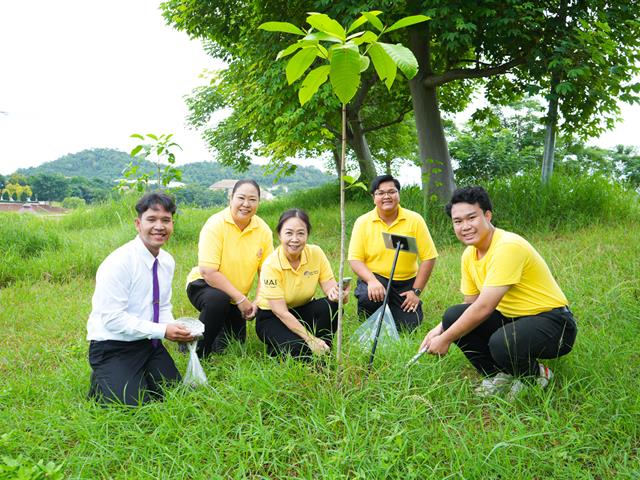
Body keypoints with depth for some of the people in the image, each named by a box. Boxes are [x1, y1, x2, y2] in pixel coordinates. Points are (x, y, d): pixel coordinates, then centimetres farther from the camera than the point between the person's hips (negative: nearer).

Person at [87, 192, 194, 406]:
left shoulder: (167, 261, 3)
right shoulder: (119, 262, -21)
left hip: (149, 342, 7)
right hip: (113, 346, -6)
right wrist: (162, 331, -24)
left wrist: (175, 329, -10)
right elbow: (112, 318, -23)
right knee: (133, 405, -20)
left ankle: (139, 377, 20)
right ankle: (101, 381, 8)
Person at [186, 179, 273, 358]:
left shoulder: (263, 230, -9)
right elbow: (208, 272, -28)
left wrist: (257, 302, -16)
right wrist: (241, 299, -26)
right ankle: (196, 351, -16)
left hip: (236, 299, 5)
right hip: (203, 285, -5)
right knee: (218, 299, -37)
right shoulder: (216, 224, -23)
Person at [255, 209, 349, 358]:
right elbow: (281, 312, -24)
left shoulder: (316, 253, -13)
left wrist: (337, 293, -39)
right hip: (272, 317, -4)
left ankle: (322, 354, -8)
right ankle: (276, 349, 3)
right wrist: (310, 339, -29)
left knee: (332, 305, -27)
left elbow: (330, 286, -13)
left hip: (302, 312, 4)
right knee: (299, 349, -31)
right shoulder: (271, 265, -24)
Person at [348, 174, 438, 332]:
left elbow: (428, 258, -6)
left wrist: (416, 291, -9)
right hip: (375, 278, -1)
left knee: (409, 327, -10)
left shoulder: (415, 220, -7)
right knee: (368, 296, -33)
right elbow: (355, 259, -9)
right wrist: (372, 281, -27)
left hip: (406, 283, 1)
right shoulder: (363, 222, -6)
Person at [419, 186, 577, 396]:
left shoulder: (508, 246, -25)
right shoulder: (469, 255, 2)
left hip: (553, 322, -8)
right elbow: (470, 303, 9)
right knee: (454, 316, -10)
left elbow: (484, 307, -27)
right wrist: (440, 329, -8)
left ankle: (537, 375, 0)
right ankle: (500, 375, 5)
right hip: (512, 319, 8)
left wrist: (445, 339, -18)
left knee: (501, 344, -36)